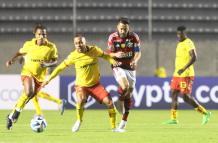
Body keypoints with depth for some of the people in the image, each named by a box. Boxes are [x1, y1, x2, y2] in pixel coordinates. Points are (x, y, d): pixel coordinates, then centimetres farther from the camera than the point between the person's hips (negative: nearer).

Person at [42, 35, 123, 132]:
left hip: (95, 84, 2)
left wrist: (113, 61, -11)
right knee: (81, 100, -32)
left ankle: (114, 127, 7)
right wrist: (48, 79, -2)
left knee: (109, 102, -10)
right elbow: (60, 67, -2)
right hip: (81, 85, -2)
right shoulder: (73, 56, -12)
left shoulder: (94, 50, -9)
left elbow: (105, 55, 10)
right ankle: (79, 121, -3)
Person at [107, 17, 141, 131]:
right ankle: (119, 103, 0)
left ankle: (124, 120, 16)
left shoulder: (134, 37, -4)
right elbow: (109, 54, -2)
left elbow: (138, 52, -4)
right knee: (125, 86, -30)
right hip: (118, 67, -3)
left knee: (128, 94, 5)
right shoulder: (112, 37, -7)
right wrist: (116, 55, -25)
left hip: (130, 68, 3)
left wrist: (135, 61, -25)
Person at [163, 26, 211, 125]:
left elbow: (194, 57, -25)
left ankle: (205, 113, -1)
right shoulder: (179, 44, 15)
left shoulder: (188, 43, -14)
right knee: (173, 94, 5)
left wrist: (184, 69, -31)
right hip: (177, 74, 9)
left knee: (186, 97, -10)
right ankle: (173, 119, 8)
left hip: (186, 75, -9)